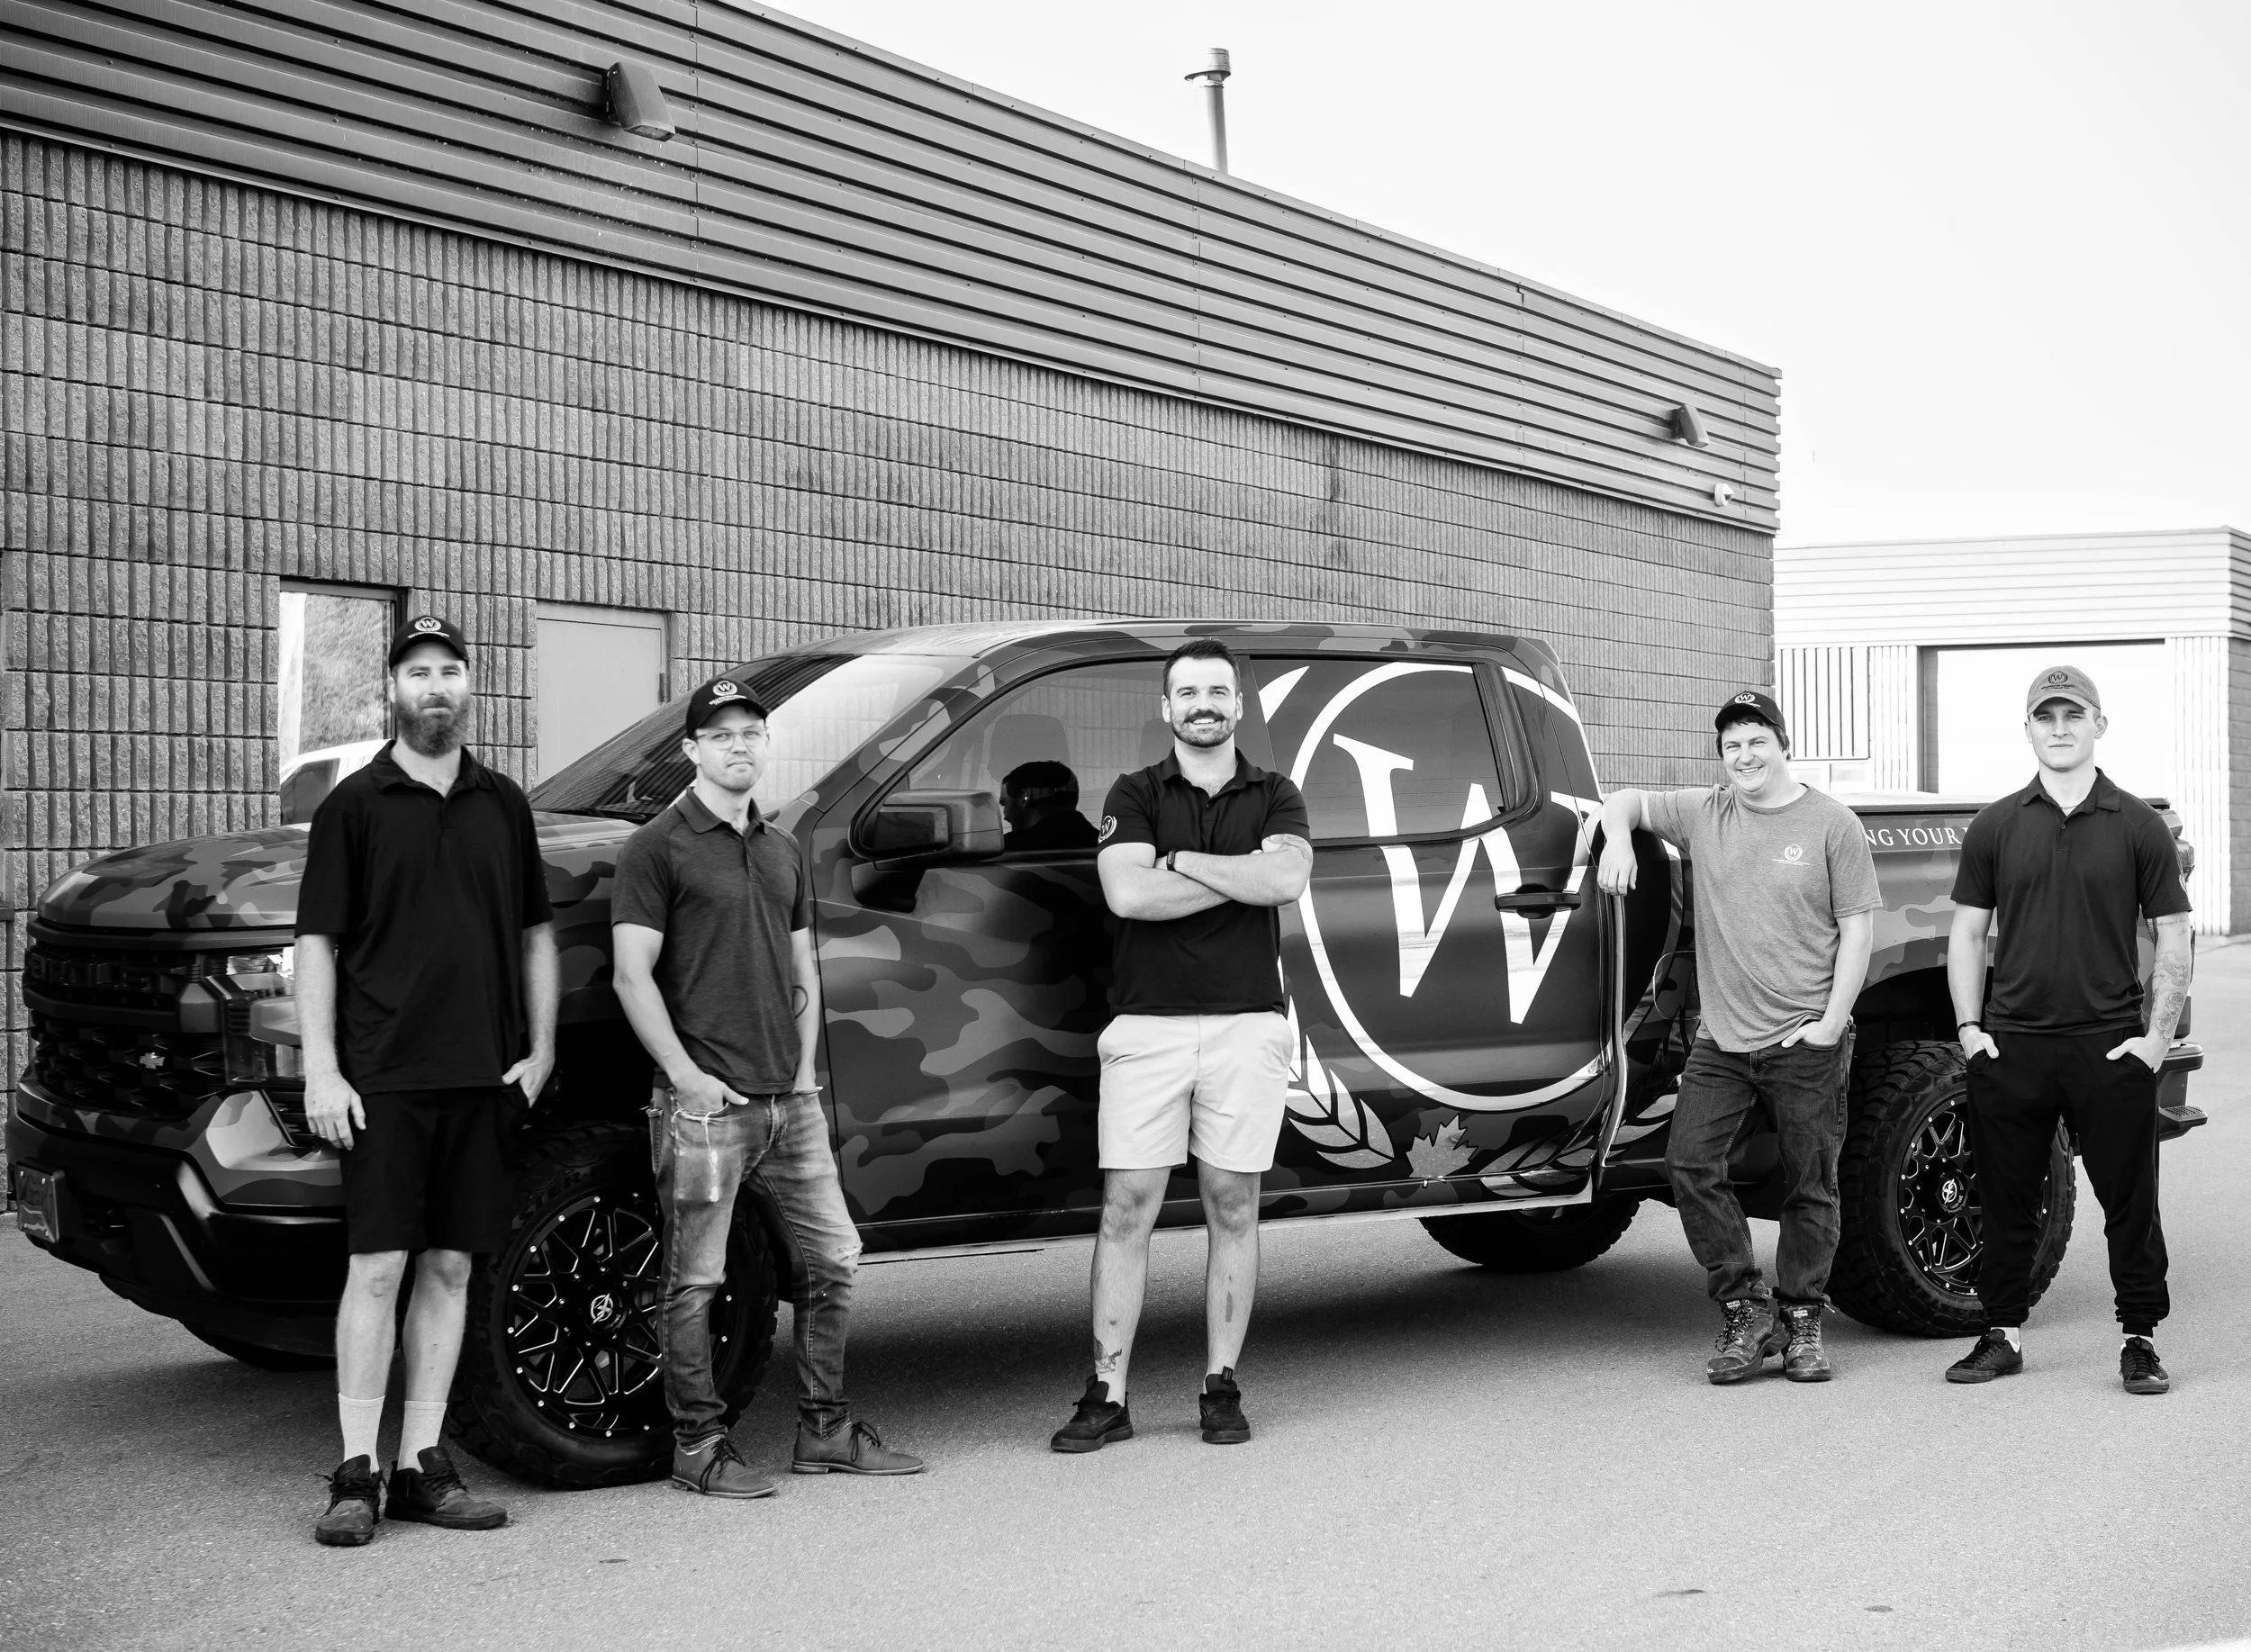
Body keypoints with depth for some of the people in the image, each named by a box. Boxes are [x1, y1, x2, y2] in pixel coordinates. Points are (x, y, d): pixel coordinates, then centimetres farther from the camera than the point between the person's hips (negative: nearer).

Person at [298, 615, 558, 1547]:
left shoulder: (502, 805, 13)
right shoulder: (356, 804, 2)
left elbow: (536, 933, 18)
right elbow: (318, 942, -1)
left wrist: (540, 1050, 9)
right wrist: (321, 1069, -9)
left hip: (482, 1077, 4)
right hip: (383, 1076, -4)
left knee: (450, 1270, 6)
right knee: (377, 1270, -4)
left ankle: (424, 1467, 13)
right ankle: (356, 1474, 1)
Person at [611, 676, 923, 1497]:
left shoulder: (783, 851, 17)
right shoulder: (658, 848, -4)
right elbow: (633, 976, -9)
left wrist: (805, 1073, 9)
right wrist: (687, 1076, -14)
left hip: (789, 1102, 7)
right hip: (705, 1104, -7)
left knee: (833, 1258, 9)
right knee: (695, 1280, -1)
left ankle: (826, 1430, 20)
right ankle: (699, 1445, 10)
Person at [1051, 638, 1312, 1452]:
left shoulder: (1275, 797, 8)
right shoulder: (1134, 796, 6)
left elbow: (1287, 879, -12)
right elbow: (1128, 893, -13)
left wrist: (1179, 861, -10)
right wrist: (1244, 876, -9)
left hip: (1247, 1025, 1)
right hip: (1147, 1025, -1)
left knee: (1233, 1208, 5)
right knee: (1126, 1209, -2)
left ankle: (1221, 1387, 14)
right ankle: (1108, 1396, 2)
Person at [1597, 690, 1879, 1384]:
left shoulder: (1831, 825, -1)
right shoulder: (1703, 814, 8)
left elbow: (1858, 926, -2)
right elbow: (1625, 800, 17)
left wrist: (1831, 1023, -9)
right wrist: (1618, 836, -8)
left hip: (1806, 1044, -3)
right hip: (1721, 1038, 3)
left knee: (1810, 1189, 5)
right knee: (1689, 1162, -8)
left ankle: (1801, 1323, 19)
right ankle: (1747, 1311, 4)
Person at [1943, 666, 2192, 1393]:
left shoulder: (2139, 826, 2)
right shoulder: (1994, 827, 6)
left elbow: (2173, 938, 3)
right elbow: (1967, 932, 10)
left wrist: (2157, 1038, -3)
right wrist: (1969, 1027, 1)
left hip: (2111, 1048, -1)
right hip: (2011, 1047, 2)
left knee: (2130, 1201, 4)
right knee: (2006, 1201, 8)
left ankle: (2140, 1339, 16)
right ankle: (2004, 1334, 20)